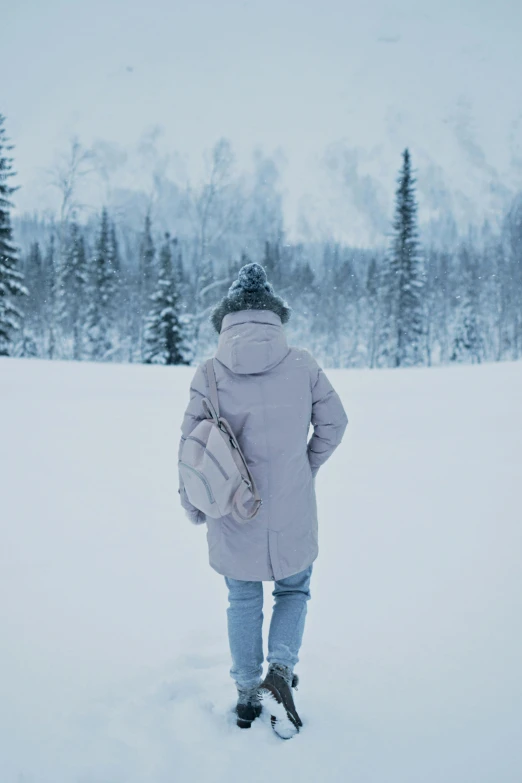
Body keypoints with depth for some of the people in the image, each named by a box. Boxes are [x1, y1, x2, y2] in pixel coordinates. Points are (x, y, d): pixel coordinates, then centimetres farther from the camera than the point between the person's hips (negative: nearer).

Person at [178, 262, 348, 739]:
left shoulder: (209, 374, -9)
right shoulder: (302, 365, -7)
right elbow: (334, 422, 1)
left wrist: (193, 505, 8)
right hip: (292, 513, 0)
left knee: (243, 602, 19)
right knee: (294, 590, 21)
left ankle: (247, 694, 27)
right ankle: (281, 670, 2)